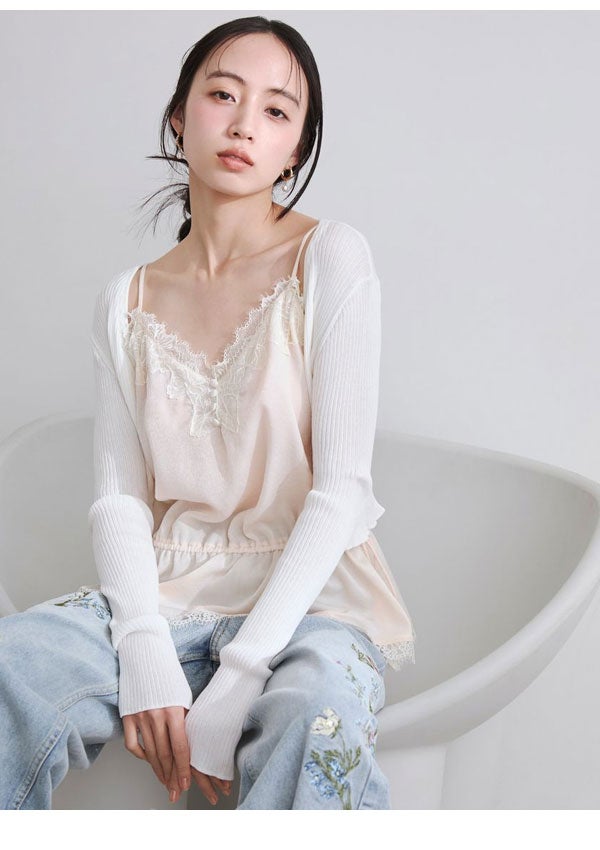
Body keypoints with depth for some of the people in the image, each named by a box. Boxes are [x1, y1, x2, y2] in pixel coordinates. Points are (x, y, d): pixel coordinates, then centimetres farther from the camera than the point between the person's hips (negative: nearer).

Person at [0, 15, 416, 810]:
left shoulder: (330, 258, -4)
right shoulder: (128, 299, 9)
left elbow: (341, 490, -11)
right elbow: (119, 497, 4)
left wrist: (234, 684, -18)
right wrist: (145, 653, -16)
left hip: (303, 595, -3)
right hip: (164, 595, 4)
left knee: (320, 714, -38)